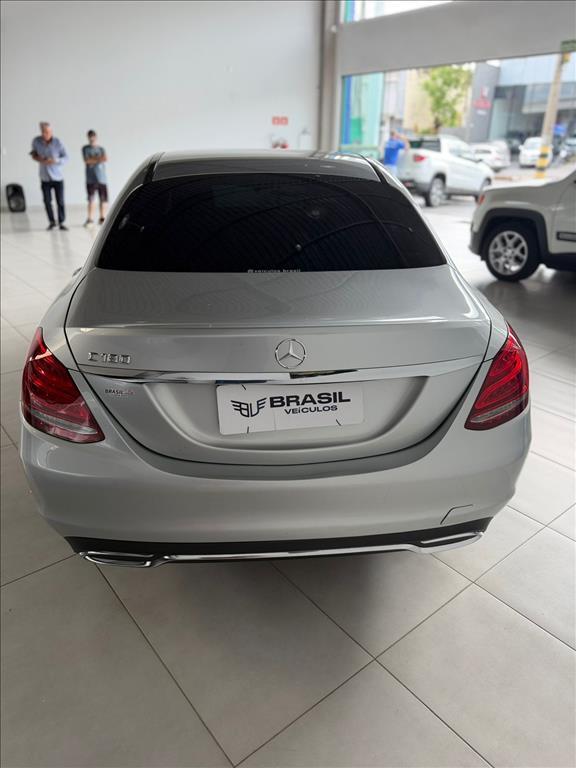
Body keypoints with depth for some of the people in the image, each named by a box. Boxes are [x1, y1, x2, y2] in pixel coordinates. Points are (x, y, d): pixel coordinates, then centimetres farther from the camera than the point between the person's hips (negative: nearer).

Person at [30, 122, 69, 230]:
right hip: (45, 178, 2)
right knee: (47, 201, 3)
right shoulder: (36, 141, -3)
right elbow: (33, 152, 16)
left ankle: (61, 222, 9)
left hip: (57, 177, -2)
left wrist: (55, 161, -24)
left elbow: (66, 158, -8)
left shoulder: (58, 142, -11)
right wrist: (35, 156, -6)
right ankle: (51, 221, 19)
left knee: (60, 201, -3)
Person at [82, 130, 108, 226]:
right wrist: (99, 159, -5)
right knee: (91, 200, -4)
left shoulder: (101, 149, 12)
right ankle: (90, 219, 0)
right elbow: (87, 160, -7)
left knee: (103, 199, 2)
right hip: (90, 179, -2)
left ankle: (102, 218, 14)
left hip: (102, 178, 2)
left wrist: (92, 159, -12)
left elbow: (105, 159, -6)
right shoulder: (85, 148, 6)